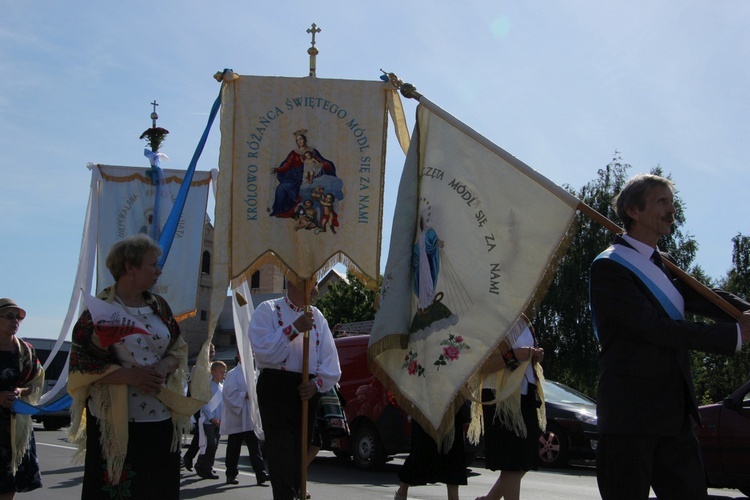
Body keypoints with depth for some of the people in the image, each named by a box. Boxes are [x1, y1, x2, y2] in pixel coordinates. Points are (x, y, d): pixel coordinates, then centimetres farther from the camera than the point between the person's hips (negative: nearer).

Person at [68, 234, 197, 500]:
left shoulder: (159, 306, 11)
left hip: (161, 419, 5)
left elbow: (178, 350, 16)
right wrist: (129, 375, -19)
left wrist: (165, 366, -6)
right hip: (116, 422, -5)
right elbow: (81, 364, -9)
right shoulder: (100, 309, -6)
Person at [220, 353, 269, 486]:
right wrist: (245, 395, -16)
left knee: (255, 447, -2)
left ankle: (260, 474, -8)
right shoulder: (233, 374, -6)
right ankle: (231, 475, 16)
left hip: (251, 419, 5)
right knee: (234, 448, 5)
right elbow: (229, 394, -14)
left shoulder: (253, 374, 13)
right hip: (236, 419, -5)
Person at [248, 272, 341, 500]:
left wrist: (317, 382, -8)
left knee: (300, 453, 10)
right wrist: (294, 328, -19)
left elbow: (331, 361, 9)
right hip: (276, 389, -5)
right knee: (282, 455, -12)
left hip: (307, 391, 5)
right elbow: (263, 349, -15)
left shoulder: (317, 316, 15)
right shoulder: (268, 310, 1)